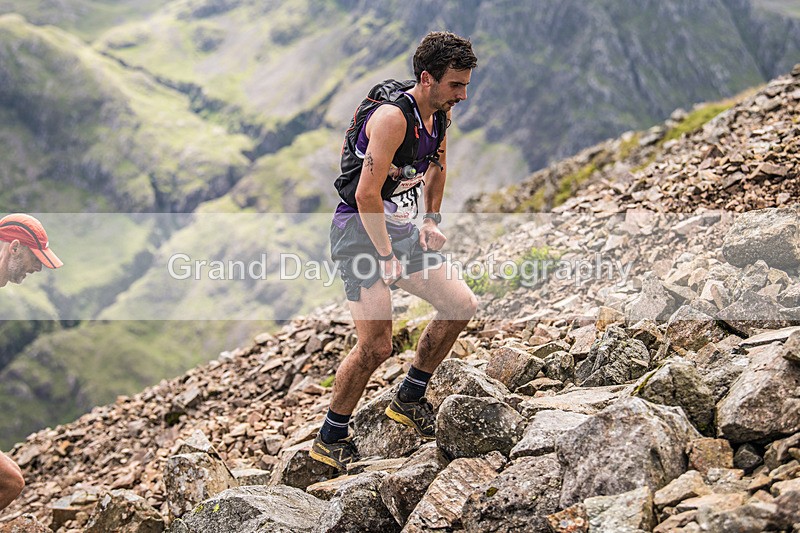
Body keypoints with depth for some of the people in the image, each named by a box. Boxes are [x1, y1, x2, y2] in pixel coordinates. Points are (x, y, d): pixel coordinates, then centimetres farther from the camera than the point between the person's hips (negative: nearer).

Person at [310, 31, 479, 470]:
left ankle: (409, 399, 22)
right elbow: (366, 194, -26)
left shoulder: (440, 113, 4)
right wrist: (386, 257, -21)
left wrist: (432, 220, 16)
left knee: (462, 306, 8)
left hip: (401, 229, 9)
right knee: (376, 346, -15)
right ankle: (329, 440, 4)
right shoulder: (393, 117, -24)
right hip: (360, 230, -9)